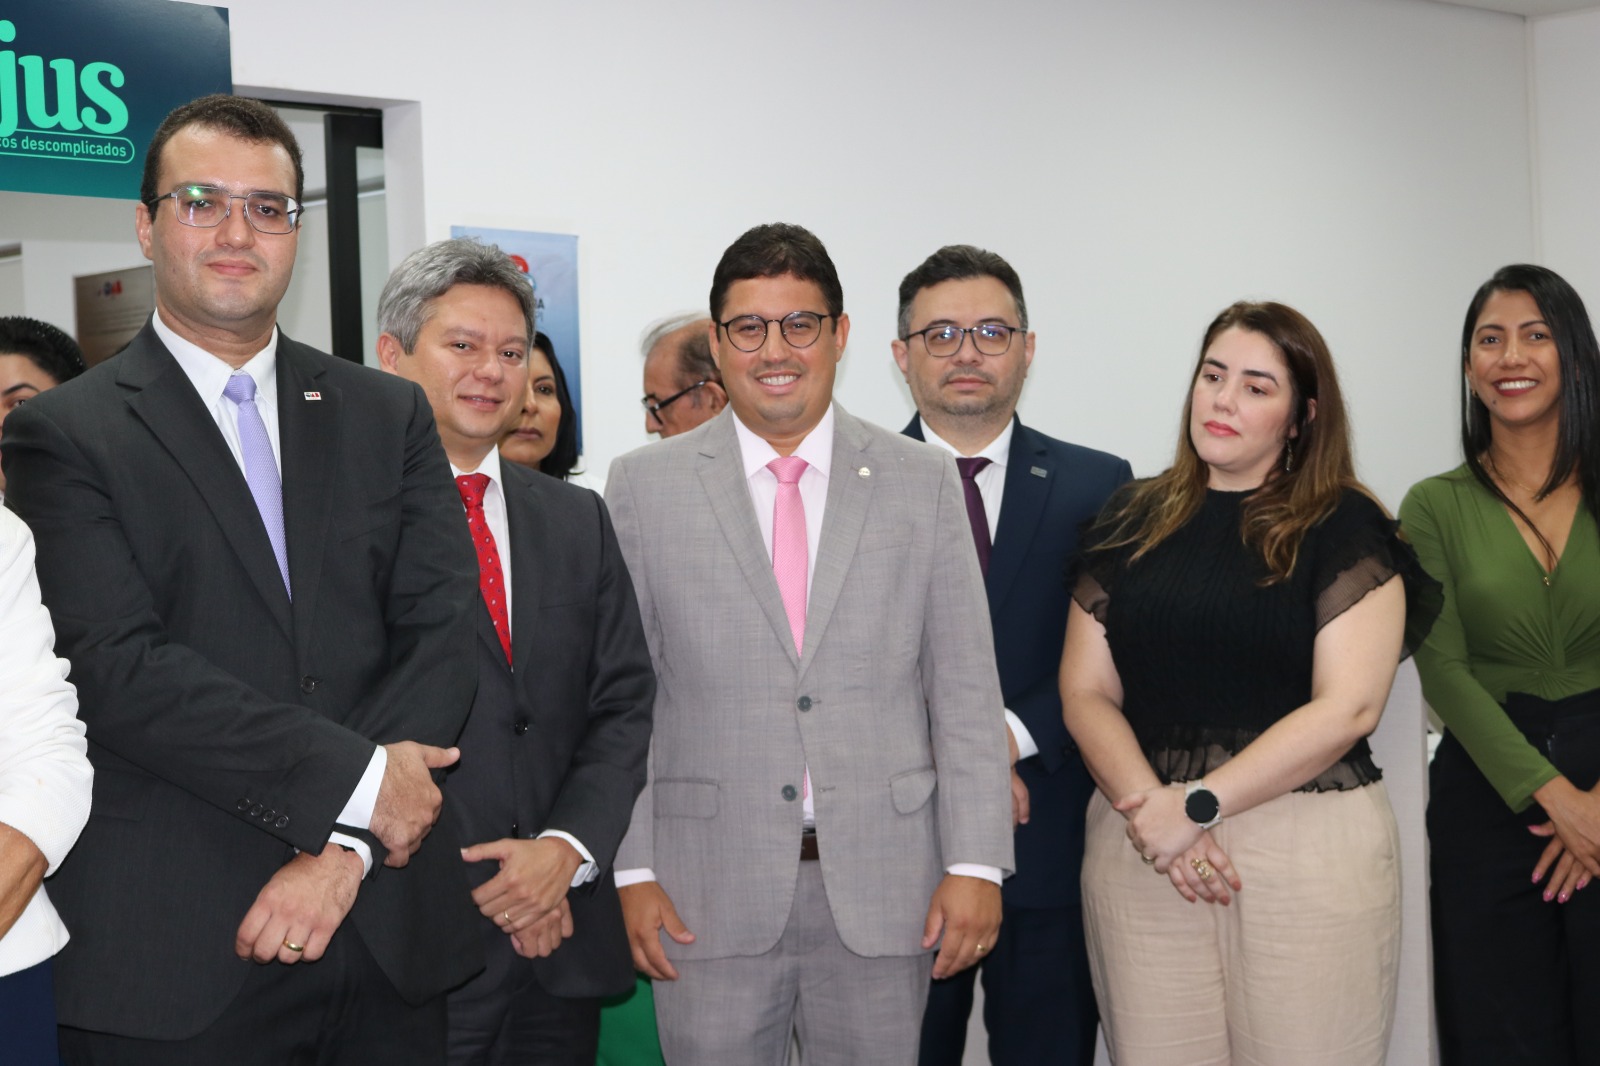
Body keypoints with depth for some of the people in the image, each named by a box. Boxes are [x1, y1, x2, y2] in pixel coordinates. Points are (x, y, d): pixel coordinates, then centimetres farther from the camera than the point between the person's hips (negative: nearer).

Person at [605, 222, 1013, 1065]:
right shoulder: (645, 484, 3)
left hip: (881, 884, 1)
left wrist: (975, 862, -3)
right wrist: (631, 869, -3)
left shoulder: (923, 481, 5)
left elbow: (965, 688, 3)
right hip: (708, 892, -1)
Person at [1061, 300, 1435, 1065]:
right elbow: (1086, 692, 5)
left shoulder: (1344, 527, 1)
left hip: (1308, 851, -2)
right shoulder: (1132, 522, 11)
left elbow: (1346, 707, -9)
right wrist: (1148, 806, -12)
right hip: (1140, 852, 3)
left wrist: (1195, 805, -12)